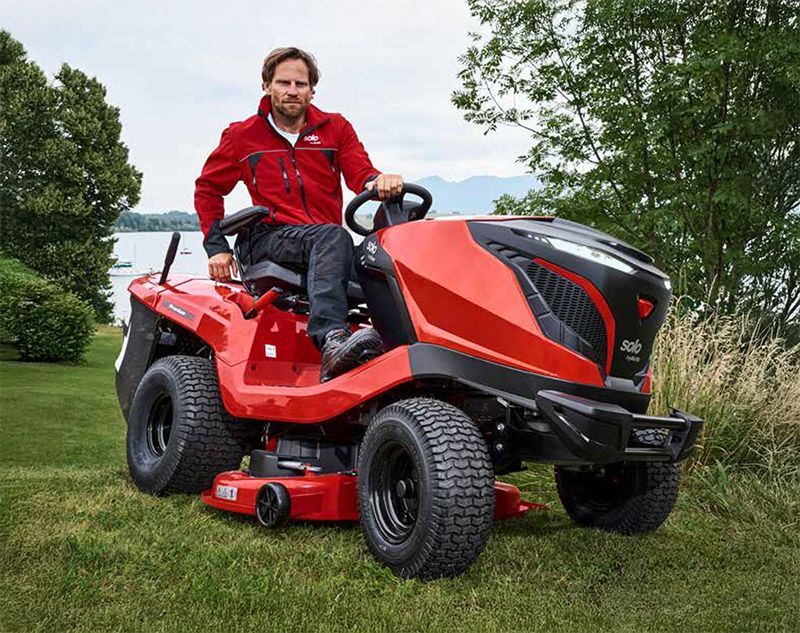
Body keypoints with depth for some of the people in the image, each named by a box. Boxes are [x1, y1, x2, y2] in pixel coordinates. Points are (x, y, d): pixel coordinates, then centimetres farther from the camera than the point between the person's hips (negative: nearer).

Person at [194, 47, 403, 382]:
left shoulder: (335, 128, 15)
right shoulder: (243, 136, 13)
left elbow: (360, 173, 1)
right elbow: (208, 188, 21)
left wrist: (378, 181, -25)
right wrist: (216, 247, 8)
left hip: (323, 241, 3)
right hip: (269, 241, -3)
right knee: (333, 236, -37)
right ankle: (331, 341, -58)